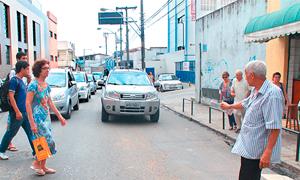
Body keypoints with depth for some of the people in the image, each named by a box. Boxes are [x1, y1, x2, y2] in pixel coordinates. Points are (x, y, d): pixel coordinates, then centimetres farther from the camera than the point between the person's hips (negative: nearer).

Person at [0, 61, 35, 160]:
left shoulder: (21, 81, 14)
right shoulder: (14, 80, -12)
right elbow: (11, 96, -19)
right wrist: (17, 111, -22)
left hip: (25, 112, 8)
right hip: (17, 113, -8)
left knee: (31, 132, 7)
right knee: (11, 133, 6)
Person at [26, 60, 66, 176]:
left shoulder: (46, 85, 10)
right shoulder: (34, 85, -13)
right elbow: (28, 104, -16)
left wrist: (60, 116, 15)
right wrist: (32, 123, -21)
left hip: (46, 117, 8)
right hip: (38, 117, -8)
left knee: (45, 142, 12)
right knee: (48, 141, -7)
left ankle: (43, 166, 24)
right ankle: (36, 163, 12)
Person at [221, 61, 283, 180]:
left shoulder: (272, 94, -24)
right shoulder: (256, 91, 8)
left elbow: (275, 127, -28)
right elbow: (245, 104, 29)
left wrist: (268, 153, -29)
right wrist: (229, 106, 44)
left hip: (256, 151, -9)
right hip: (248, 147, 9)